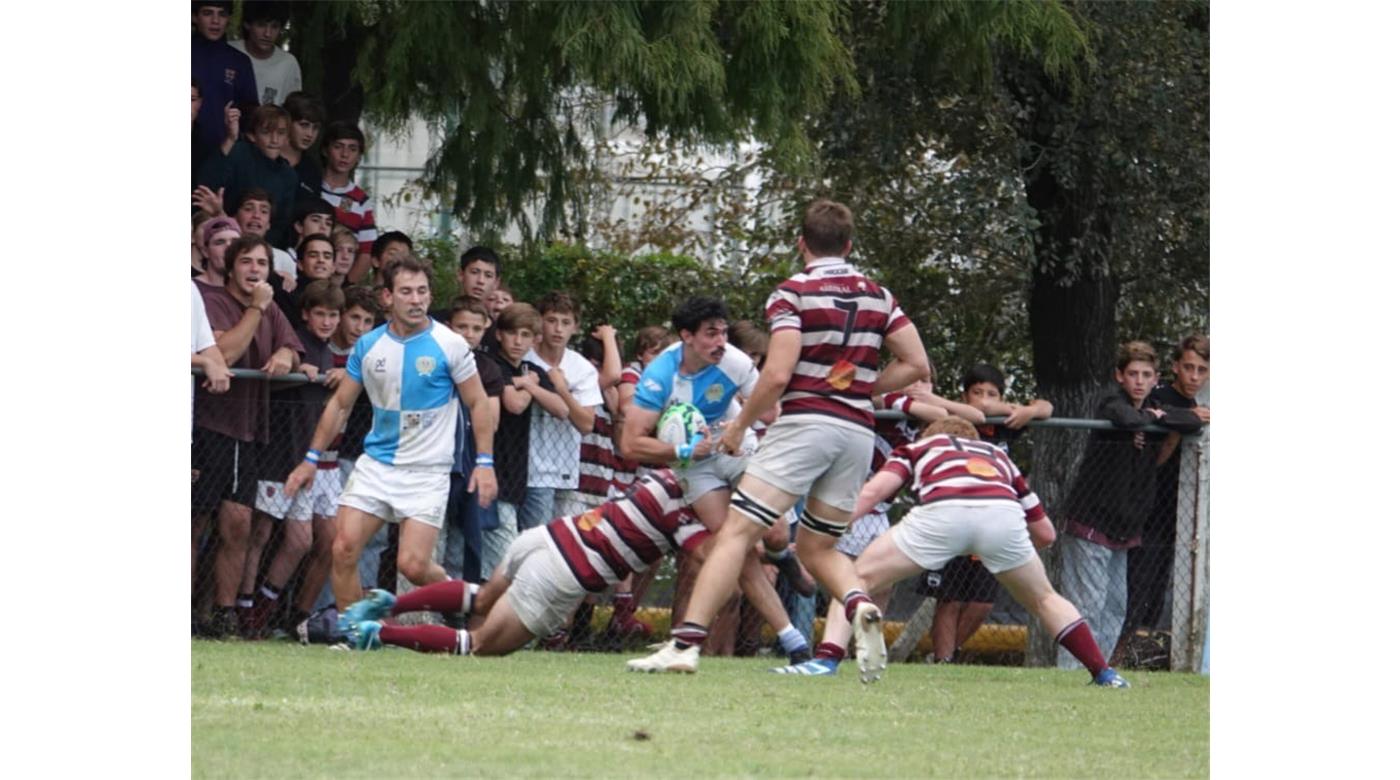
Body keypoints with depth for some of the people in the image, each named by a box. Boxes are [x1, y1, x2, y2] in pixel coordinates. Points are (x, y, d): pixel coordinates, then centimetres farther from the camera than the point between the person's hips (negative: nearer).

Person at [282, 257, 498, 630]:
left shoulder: (449, 345, -7)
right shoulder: (368, 345, 3)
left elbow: (478, 403, -1)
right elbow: (340, 404, 13)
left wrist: (484, 462, -9)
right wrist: (311, 459, 12)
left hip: (427, 471, -4)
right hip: (375, 465, 4)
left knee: (413, 565, -13)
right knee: (343, 550, -9)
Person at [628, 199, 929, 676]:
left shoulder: (793, 293, -2)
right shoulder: (878, 297, 13)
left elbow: (777, 374, -12)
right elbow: (916, 366, 9)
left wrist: (740, 425, 1)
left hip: (806, 420, -5)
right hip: (859, 430, 5)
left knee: (736, 532, -7)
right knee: (817, 548, 19)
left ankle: (686, 642, -16)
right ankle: (861, 604, -13)